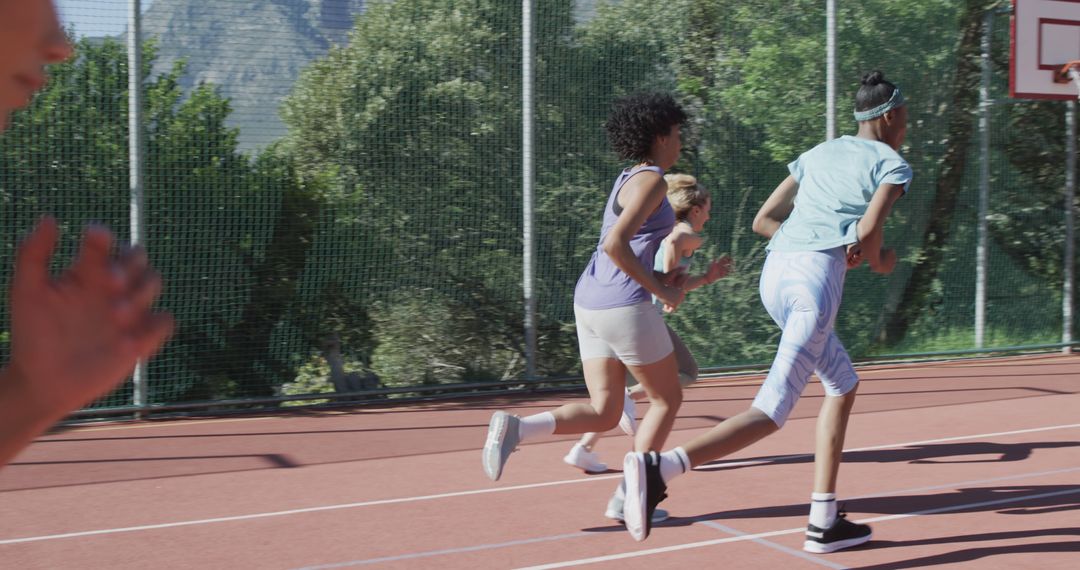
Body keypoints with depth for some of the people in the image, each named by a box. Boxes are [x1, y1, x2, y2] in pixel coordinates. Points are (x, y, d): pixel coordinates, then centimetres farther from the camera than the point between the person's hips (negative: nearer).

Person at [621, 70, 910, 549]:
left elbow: (762, 220, 21)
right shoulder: (893, 165, 6)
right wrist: (879, 261, 13)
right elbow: (868, 230, -10)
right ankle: (659, 468, -33)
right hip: (816, 276, -8)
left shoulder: (820, 153, 25)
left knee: (844, 385, 23)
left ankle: (823, 523, 20)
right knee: (772, 411, -13)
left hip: (775, 273, 8)